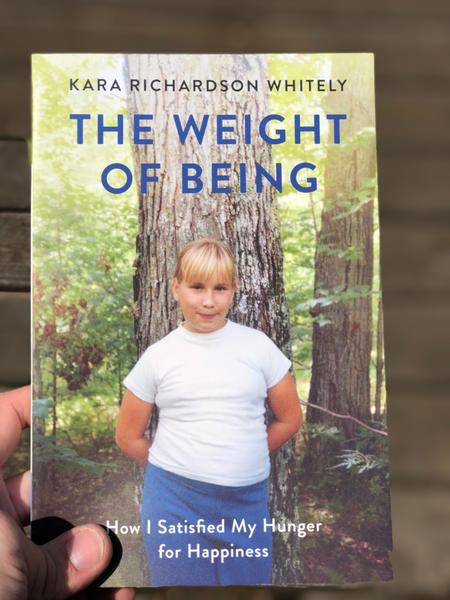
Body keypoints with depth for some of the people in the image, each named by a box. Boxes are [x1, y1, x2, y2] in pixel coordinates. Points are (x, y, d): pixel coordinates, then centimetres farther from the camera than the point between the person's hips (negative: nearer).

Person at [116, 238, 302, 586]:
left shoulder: (258, 345, -2)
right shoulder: (157, 356, -3)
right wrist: (174, 470, 8)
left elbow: (290, 419, 6)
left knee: (250, 579, 15)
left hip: (247, 500, 1)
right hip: (174, 503, 0)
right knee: (181, 580, 13)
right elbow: (128, 436, 5)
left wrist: (242, 463, 8)